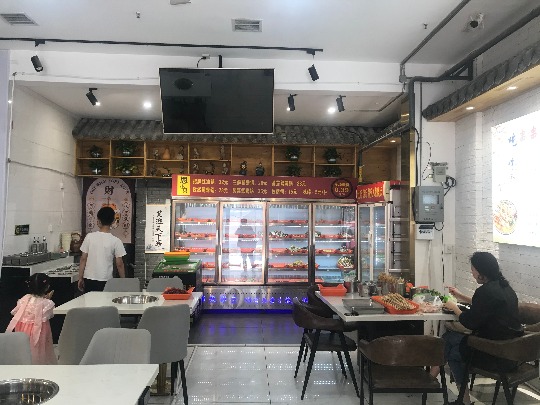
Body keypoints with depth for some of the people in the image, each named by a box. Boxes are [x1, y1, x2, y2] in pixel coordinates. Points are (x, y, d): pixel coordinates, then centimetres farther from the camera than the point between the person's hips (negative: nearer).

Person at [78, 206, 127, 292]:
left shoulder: (89, 237, -4)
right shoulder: (116, 241, -8)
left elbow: (83, 259, -1)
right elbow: (119, 264, -6)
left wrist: (80, 278, 8)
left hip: (89, 279, 2)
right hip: (106, 281, -2)